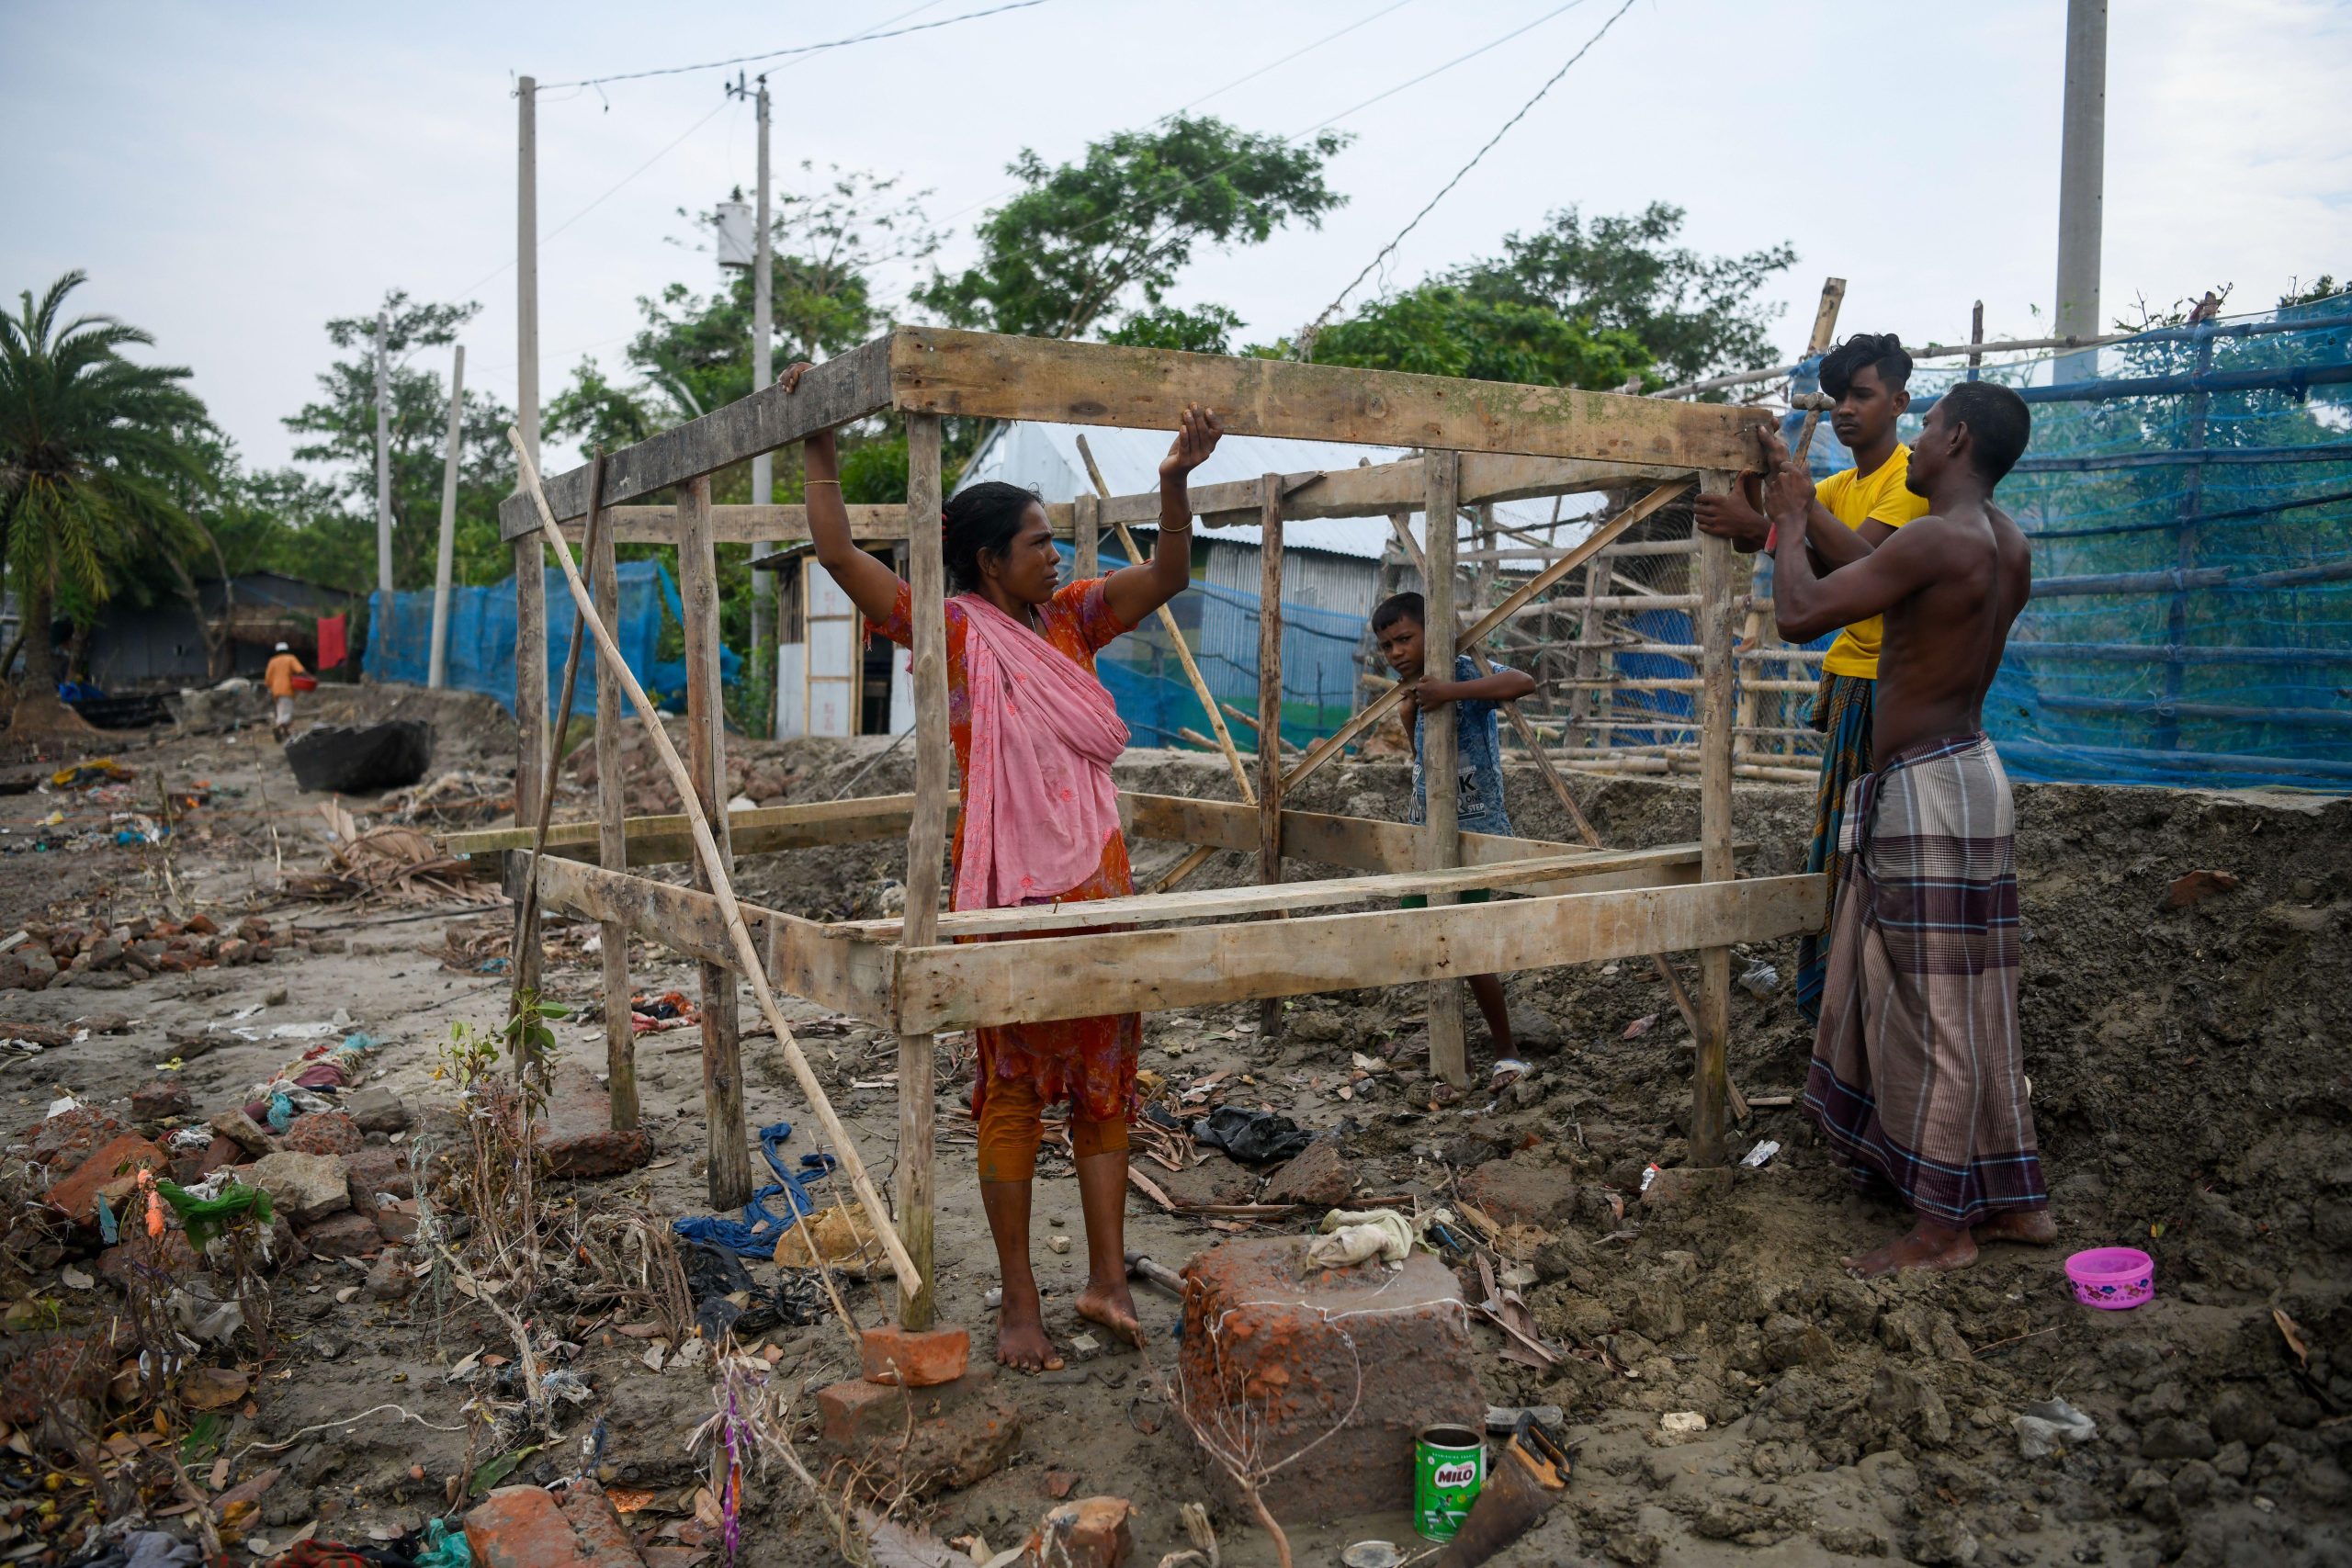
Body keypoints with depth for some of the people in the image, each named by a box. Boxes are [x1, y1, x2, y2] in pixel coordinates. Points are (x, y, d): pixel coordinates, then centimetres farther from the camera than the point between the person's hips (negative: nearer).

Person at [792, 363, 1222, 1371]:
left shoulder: (1071, 617, 11)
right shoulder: (953, 632, -4)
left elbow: (1167, 577, 6)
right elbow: (838, 553, -10)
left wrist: (1175, 484, -9)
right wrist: (821, 451, -6)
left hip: (1099, 886, 6)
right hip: (1008, 891, -6)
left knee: (1105, 1078, 9)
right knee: (1013, 1091, 3)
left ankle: (1107, 1278, 18)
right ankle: (1018, 1300, 14)